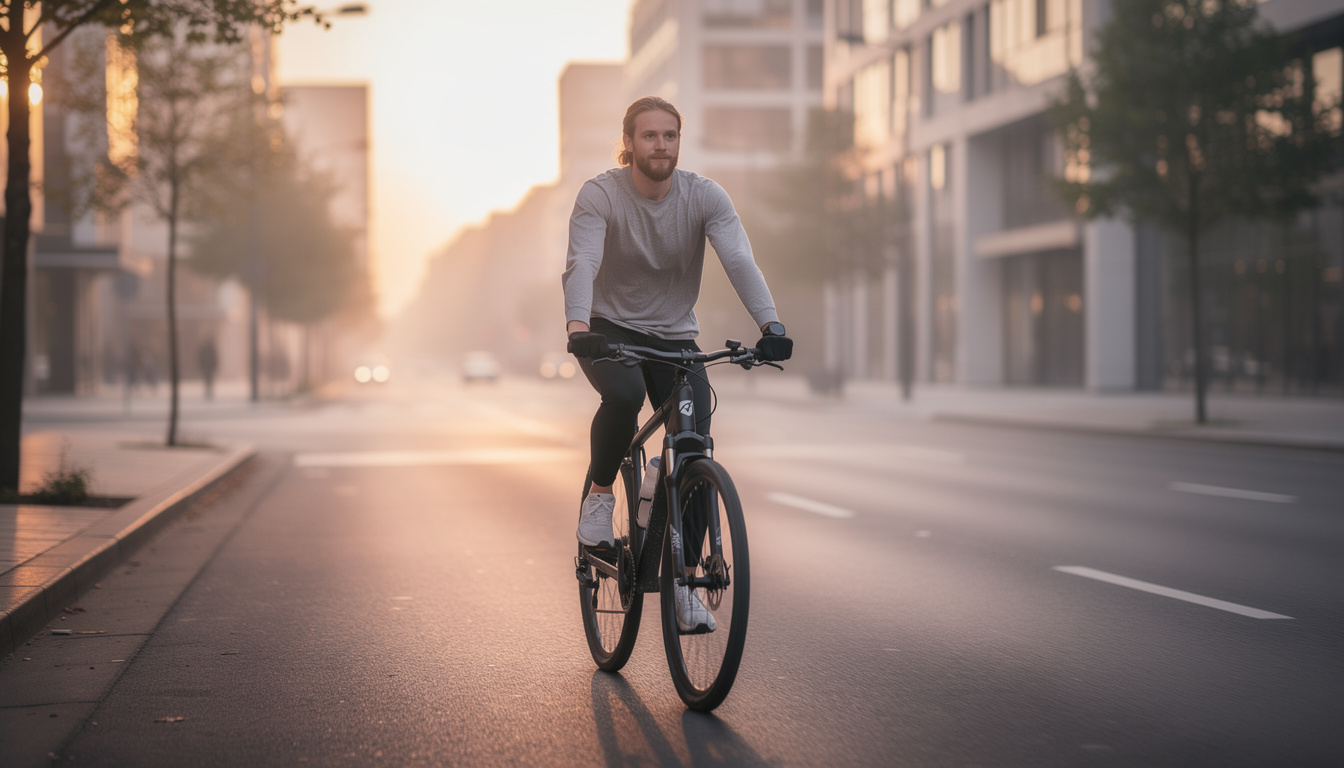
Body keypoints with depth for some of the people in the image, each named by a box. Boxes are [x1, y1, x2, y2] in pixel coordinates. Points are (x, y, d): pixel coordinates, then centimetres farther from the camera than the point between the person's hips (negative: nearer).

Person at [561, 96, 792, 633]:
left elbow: (740, 261, -22)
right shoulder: (600, 195, -15)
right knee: (624, 394, -36)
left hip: (675, 337, 2)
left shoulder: (705, 197, -10)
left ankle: (683, 583, 4)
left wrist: (771, 325, -39)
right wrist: (577, 327, -48)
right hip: (610, 330, -2)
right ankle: (600, 493, -8)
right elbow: (581, 264, -29)